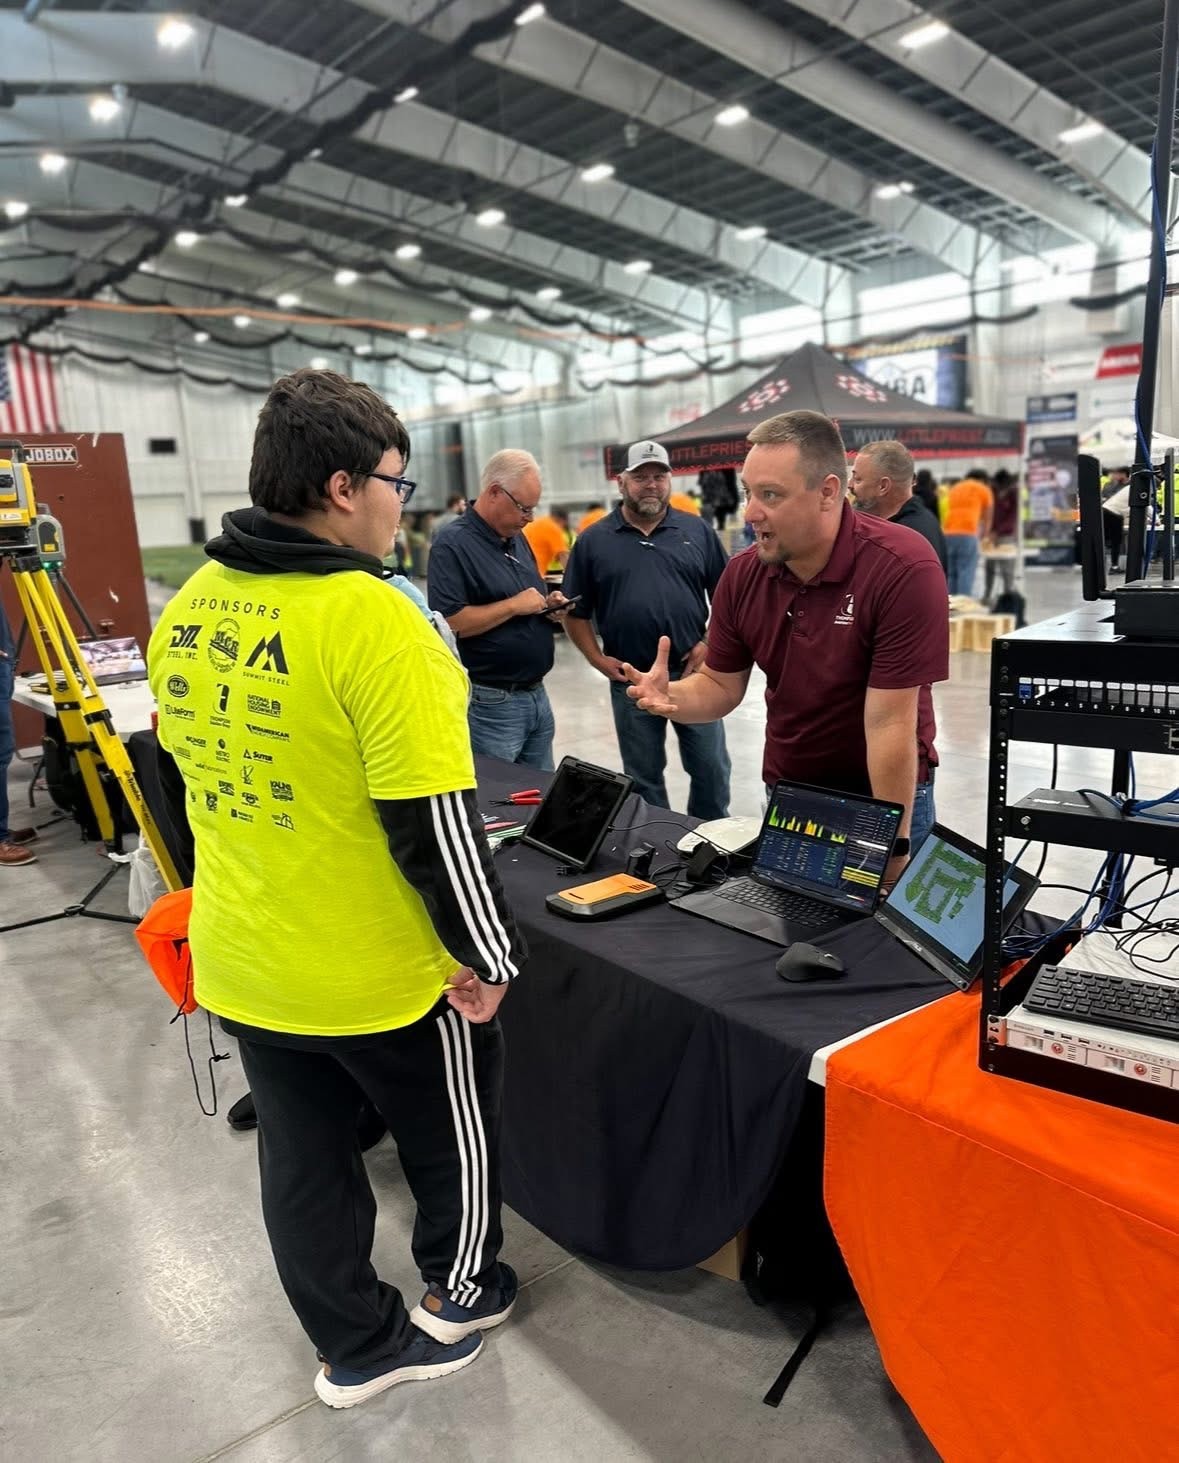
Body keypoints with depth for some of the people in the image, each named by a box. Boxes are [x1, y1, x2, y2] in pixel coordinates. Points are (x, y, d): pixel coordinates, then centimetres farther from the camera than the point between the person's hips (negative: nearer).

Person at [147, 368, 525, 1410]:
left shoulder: (188, 608, 0)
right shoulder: (376, 621, -25)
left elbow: (182, 776, 11)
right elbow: (434, 822, -25)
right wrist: (489, 955, -11)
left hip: (241, 967, 7)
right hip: (382, 975, -6)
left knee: (303, 1165, 22)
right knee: (453, 1138, 22)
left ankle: (359, 1348, 43)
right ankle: (458, 1296, 46)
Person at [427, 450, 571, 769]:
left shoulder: (518, 539, 13)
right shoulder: (453, 544, -14)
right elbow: (447, 623, -24)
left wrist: (548, 604, 2)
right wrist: (514, 605, -19)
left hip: (536, 693, 8)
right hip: (492, 703, -8)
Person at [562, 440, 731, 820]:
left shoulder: (697, 530, 5)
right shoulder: (593, 541, 2)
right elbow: (575, 612, 6)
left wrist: (711, 643, -3)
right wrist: (598, 659, -4)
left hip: (694, 672, 1)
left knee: (712, 767, 9)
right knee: (643, 776, 12)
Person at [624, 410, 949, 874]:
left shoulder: (903, 568, -24)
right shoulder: (742, 574, -8)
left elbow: (889, 723, -26)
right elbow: (721, 684, 2)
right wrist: (671, 696, -20)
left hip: (885, 793, -4)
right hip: (785, 792, 5)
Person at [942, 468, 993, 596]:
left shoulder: (954, 488, 25)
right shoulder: (983, 489, 13)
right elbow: (986, 518, 22)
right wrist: (985, 536, 39)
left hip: (948, 534, 4)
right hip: (967, 534, -4)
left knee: (950, 574, 9)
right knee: (966, 573, -4)